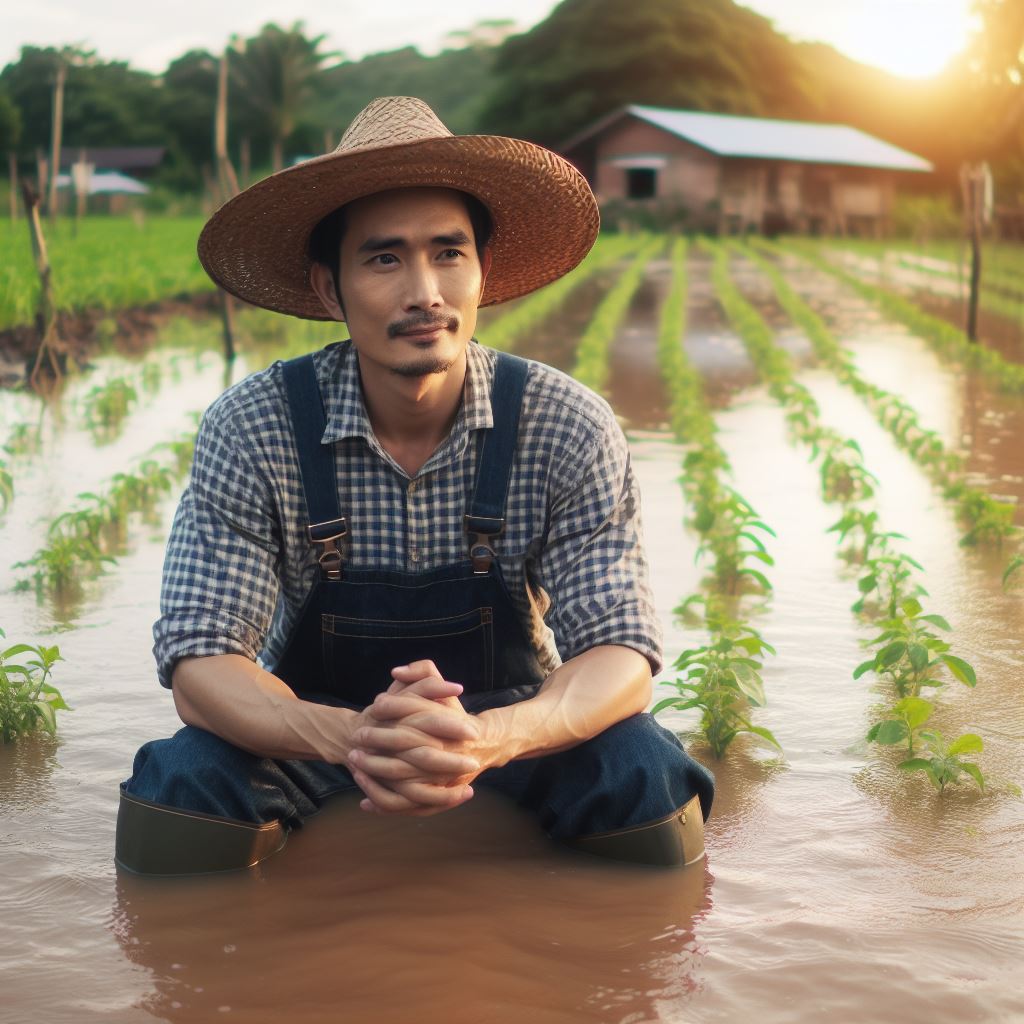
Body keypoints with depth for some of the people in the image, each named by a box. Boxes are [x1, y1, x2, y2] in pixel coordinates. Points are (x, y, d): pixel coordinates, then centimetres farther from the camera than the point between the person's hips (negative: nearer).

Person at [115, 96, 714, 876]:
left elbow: (622, 653, -20)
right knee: (177, 786, -28)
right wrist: (350, 737, -43)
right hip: (313, 731, 0)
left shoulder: (567, 429, -16)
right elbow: (198, 660, -21)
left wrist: (487, 738, -43)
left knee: (649, 782, -28)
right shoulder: (251, 430, -17)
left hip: (513, 725, 0)